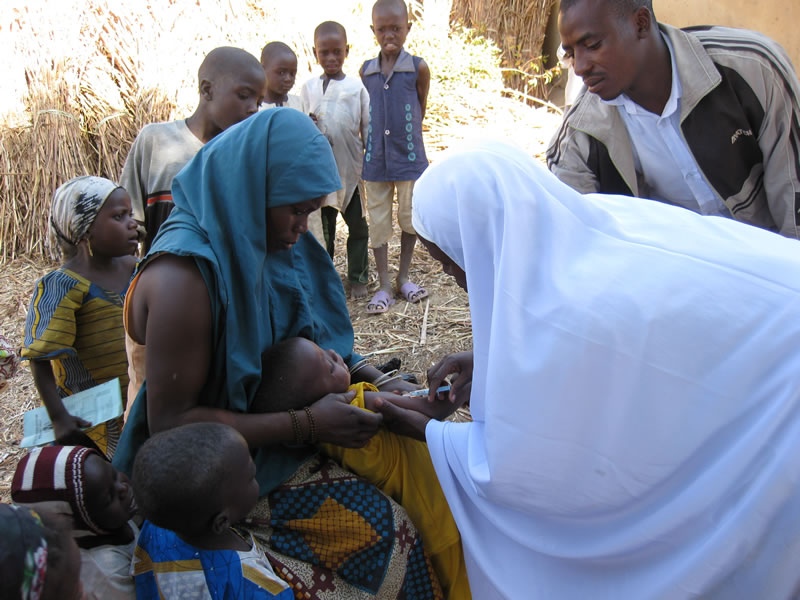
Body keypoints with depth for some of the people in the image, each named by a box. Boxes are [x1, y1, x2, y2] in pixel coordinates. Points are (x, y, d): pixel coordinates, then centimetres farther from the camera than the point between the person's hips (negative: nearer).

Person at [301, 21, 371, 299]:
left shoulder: (357, 87, 0)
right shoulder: (309, 87, 5)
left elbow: (367, 128, 4)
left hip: (352, 169, -1)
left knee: (358, 226, 6)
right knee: (323, 227, 9)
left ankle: (357, 278, 19)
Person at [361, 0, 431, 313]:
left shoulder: (418, 68, -4)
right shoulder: (366, 71, 3)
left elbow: (420, 112, 4)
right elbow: (365, 116, 12)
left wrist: (403, 138, 7)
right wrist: (372, 144, 7)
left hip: (409, 158, -2)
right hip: (375, 160, 2)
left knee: (409, 219, 9)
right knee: (378, 222, 5)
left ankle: (403, 276, 28)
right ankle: (384, 285, 15)